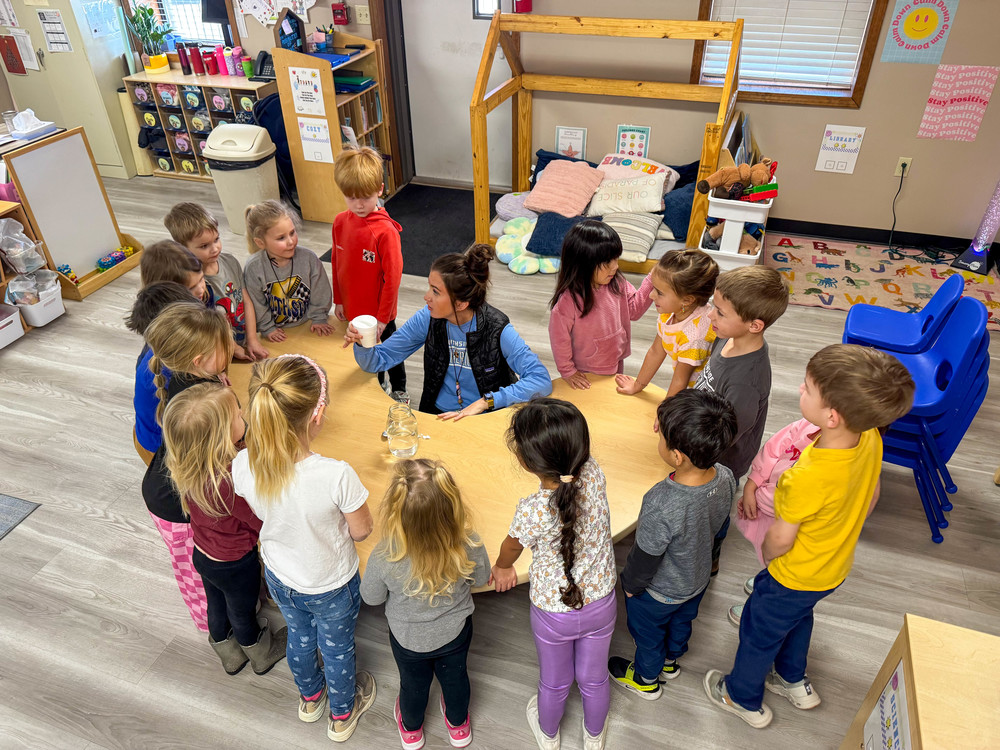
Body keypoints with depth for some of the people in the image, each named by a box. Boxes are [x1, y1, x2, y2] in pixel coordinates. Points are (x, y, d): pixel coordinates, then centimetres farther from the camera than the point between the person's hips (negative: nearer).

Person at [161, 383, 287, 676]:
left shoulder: (184, 465, -23)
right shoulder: (231, 484, -44)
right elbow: (265, 522, -29)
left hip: (203, 554, 6)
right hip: (235, 564, -5)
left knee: (218, 607, 31)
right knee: (243, 613, 25)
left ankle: (229, 654, 60)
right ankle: (261, 655, 55)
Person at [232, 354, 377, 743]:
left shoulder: (243, 466, -27)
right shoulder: (337, 476, -41)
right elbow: (361, 531, -22)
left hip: (280, 578, 4)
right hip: (332, 587, -4)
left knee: (299, 637, 34)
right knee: (337, 650, 27)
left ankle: (310, 697, 64)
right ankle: (342, 714, 56)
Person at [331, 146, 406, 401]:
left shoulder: (385, 230, -24)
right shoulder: (340, 222, -6)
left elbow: (392, 277, -21)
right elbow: (336, 263, 5)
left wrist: (382, 318, -17)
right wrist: (338, 300, 8)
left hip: (379, 312, -5)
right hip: (352, 309, 5)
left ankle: (399, 391, 41)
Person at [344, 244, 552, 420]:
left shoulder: (497, 330, -18)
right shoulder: (427, 319, -6)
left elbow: (541, 380, -23)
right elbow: (379, 360, 2)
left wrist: (485, 401, -28)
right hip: (438, 416, 3)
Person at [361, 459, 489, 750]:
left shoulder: (384, 558, -40)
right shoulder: (469, 545, -36)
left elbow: (371, 597, -17)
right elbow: (482, 577, -12)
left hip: (409, 638, -1)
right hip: (455, 632, 1)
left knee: (413, 684, 30)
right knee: (455, 677, 32)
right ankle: (458, 726, 62)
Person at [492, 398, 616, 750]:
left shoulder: (532, 511, -35)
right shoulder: (594, 476, -27)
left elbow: (512, 547, -9)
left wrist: (502, 568, 9)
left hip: (553, 613, -3)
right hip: (601, 603, 3)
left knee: (554, 682, 28)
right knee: (594, 679, 30)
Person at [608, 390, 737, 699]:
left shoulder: (662, 507, -46)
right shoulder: (726, 478, -26)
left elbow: (645, 559, -28)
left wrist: (630, 584, -7)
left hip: (658, 592, -5)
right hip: (698, 578, 6)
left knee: (648, 633, 26)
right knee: (681, 623, 34)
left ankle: (646, 679, 54)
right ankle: (670, 661, 63)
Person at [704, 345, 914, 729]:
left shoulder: (808, 479, -43)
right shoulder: (870, 439, -21)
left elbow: (780, 540, -25)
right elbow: (870, 500, -1)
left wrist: (766, 557, -2)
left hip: (795, 576, -7)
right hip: (836, 566, 7)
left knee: (759, 632, 21)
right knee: (797, 617, 34)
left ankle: (744, 699, 47)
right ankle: (793, 680, 58)